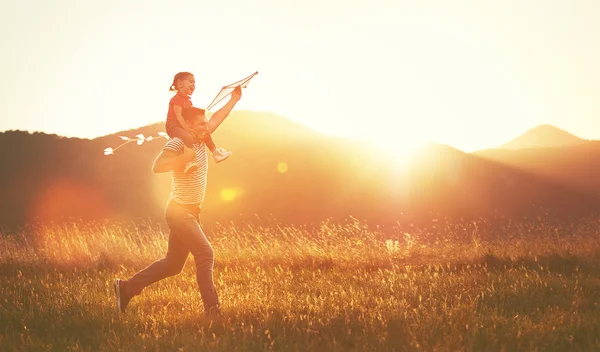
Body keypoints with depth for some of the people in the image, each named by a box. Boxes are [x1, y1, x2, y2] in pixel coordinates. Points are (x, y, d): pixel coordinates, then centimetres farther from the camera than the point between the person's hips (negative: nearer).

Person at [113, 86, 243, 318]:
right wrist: (184, 158, -33)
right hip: (180, 211, -9)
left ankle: (127, 288, 20)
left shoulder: (199, 140, 9)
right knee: (205, 254, -16)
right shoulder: (178, 143, -16)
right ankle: (212, 307, -14)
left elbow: (217, 118, 24)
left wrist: (235, 99, 25)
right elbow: (157, 167, -30)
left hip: (191, 212, 9)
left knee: (173, 264, 12)